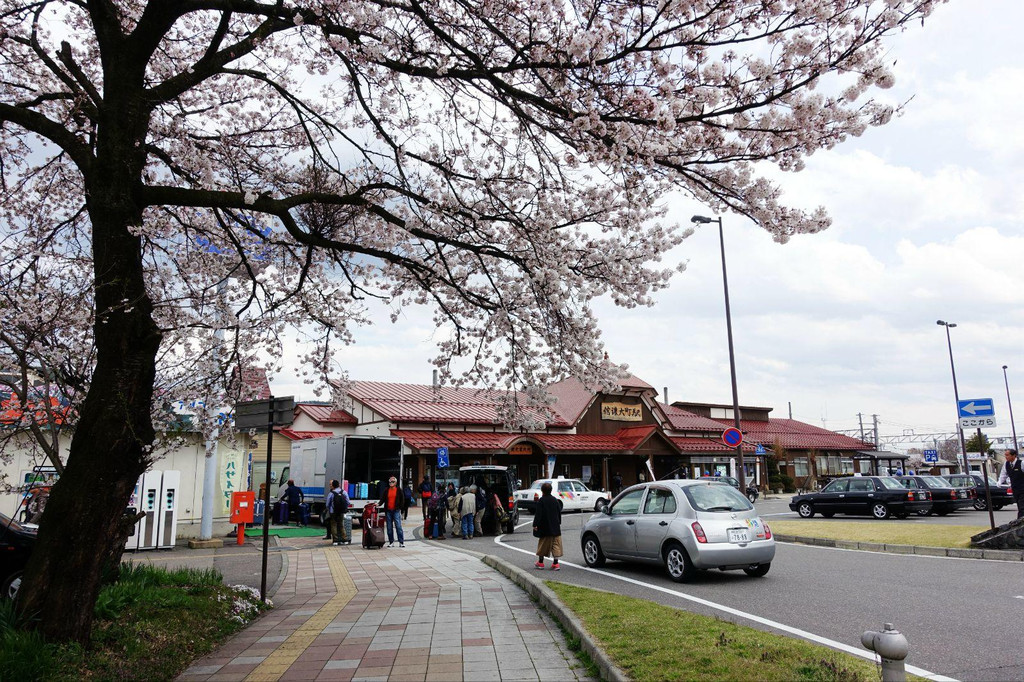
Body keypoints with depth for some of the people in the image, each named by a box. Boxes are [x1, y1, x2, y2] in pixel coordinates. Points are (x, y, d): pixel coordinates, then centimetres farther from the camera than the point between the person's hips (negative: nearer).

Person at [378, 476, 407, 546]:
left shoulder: (399, 490, 2)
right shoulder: (386, 490, 10)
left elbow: (402, 500, 4)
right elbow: (383, 499, 8)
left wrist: (400, 508, -2)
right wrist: (379, 504, -10)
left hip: (396, 511, -3)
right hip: (388, 511, 3)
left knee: (398, 526, -7)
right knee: (389, 527, 6)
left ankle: (401, 542, -2)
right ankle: (391, 542, 15)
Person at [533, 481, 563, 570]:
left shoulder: (541, 501, -9)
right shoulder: (555, 500, 5)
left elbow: (538, 514, -13)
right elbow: (559, 512, 11)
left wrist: (535, 524, -11)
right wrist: (558, 523, 21)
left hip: (544, 527, -3)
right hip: (555, 527, 3)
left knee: (543, 544, 9)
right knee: (555, 544, 3)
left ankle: (540, 562, 20)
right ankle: (556, 563, -4)